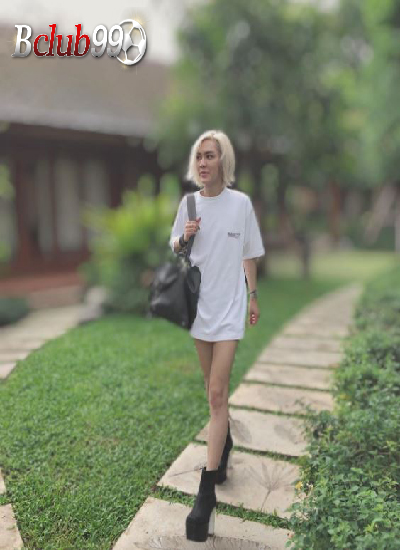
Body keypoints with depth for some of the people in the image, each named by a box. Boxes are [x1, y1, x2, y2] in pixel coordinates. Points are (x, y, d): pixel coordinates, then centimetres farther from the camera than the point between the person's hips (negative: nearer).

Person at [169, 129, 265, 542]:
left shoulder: (241, 203, -7)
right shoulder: (188, 202, 1)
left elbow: (249, 255, 3)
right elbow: (174, 249, 10)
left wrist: (253, 296, 6)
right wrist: (184, 237, -11)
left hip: (229, 307, -4)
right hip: (199, 303, 4)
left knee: (216, 394, -7)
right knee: (212, 388, 17)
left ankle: (207, 492, 0)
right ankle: (225, 441, 45)